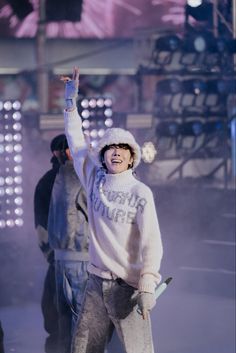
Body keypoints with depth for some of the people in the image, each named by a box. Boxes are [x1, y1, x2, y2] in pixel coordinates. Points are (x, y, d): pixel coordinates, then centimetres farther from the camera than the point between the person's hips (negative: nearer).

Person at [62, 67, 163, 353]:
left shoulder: (141, 193, -5)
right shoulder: (95, 182, 8)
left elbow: (151, 242, -12)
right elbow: (77, 141, 15)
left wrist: (147, 286, -22)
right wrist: (71, 99, 12)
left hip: (129, 285, -5)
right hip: (97, 283, 5)